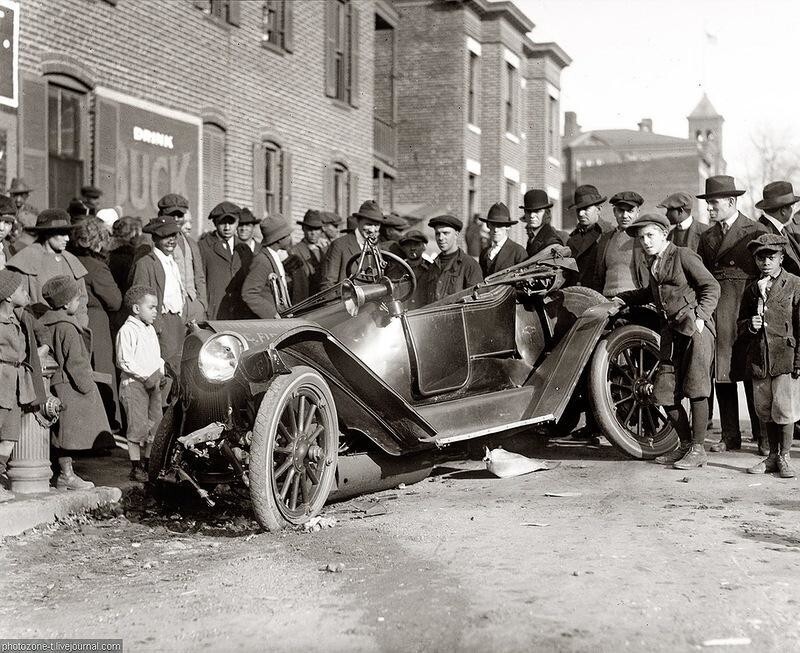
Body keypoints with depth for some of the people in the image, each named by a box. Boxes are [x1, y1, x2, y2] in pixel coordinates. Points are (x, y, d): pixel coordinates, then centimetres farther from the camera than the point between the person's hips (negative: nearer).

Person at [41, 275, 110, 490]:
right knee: (69, 431, -3)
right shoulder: (67, 327, -19)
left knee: (66, 434, 13)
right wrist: (87, 387, -12)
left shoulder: (49, 323, 11)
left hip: (57, 382, 10)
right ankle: (66, 474, 1)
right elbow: (75, 362, -19)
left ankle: (66, 473, 18)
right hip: (69, 387, -10)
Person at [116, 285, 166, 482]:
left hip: (152, 382, 8)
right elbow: (124, 361, -17)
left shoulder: (150, 329, 15)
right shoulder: (127, 331, -12)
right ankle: (136, 468, 3)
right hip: (133, 383, -8)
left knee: (154, 424, 10)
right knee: (137, 426, -5)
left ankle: (147, 463, 22)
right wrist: (146, 376, -19)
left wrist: (161, 373, 6)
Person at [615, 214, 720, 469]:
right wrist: (623, 298, 27)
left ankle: (698, 449, 1)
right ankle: (685, 445, 18)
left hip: (695, 328, -8)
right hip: (671, 332, 8)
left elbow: (711, 287, -6)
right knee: (665, 393, 4)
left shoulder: (683, 256, -4)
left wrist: (700, 315, -16)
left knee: (696, 390, -6)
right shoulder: (654, 264, 18)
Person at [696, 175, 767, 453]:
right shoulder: (707, 237, 16)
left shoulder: (756, 232, 0)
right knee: (721, 374, 5)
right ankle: (730, 436, 12)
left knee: (752, 375, -2)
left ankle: (762, 436, 7)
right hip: (715, 312, 5)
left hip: (746, 311, -5)